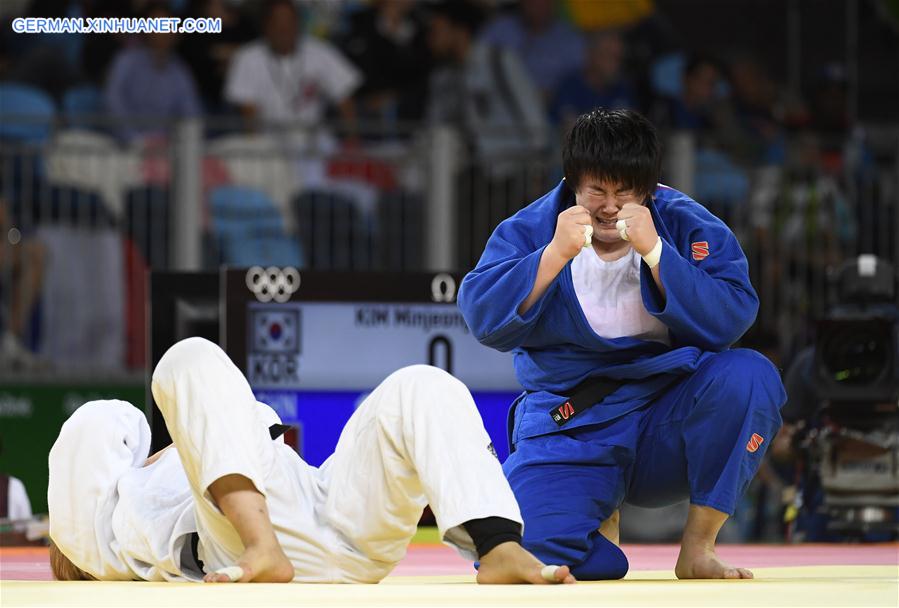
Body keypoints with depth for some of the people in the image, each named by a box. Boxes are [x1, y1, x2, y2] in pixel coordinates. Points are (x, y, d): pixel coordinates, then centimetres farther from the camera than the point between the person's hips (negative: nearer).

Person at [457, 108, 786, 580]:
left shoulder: (688, 226, -2)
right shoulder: (531, 230, -1)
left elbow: (730, 320, -17)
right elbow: (483, 320, -15)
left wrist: (653, 250, -25)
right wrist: (556, 253, -24)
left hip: (668, 425, 0)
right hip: (570, 431, 0)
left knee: (747, 377, -30)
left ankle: (698, 548, -13)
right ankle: (600, 519, 13)